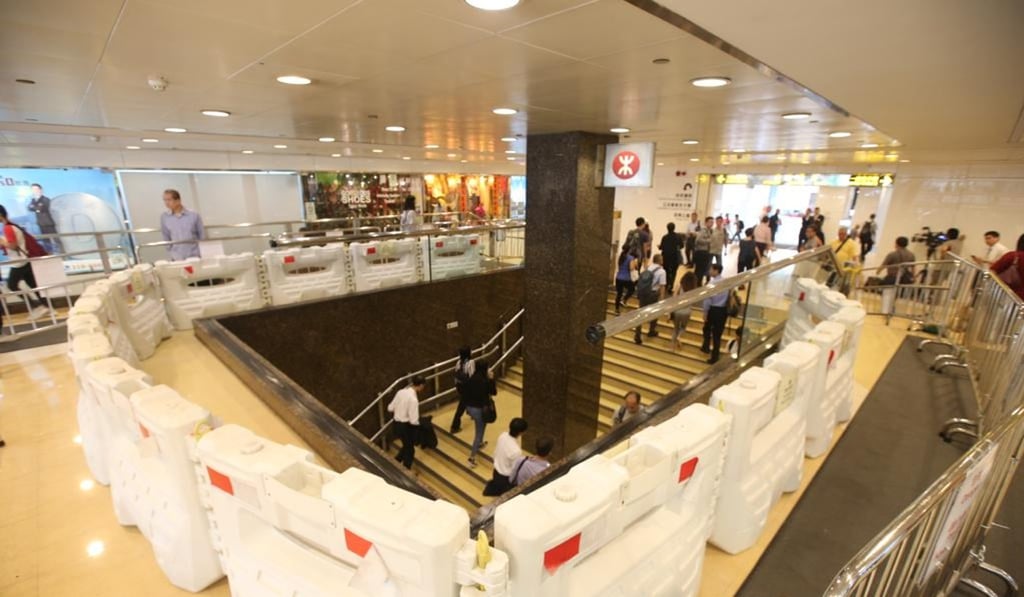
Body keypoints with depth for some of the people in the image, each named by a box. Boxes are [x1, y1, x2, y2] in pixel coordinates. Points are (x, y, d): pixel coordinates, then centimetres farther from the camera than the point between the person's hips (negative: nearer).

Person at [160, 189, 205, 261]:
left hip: (195, 257, -1)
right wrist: (171, 255, 6)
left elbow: (202, 236, 2)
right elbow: (166, 238, 10)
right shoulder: (164, 217, 2)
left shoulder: (194, 215, -4)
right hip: (177, 259, 1)